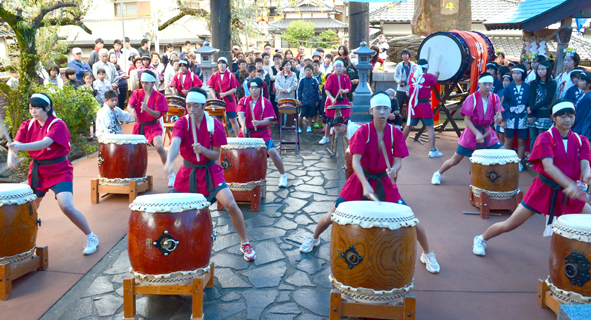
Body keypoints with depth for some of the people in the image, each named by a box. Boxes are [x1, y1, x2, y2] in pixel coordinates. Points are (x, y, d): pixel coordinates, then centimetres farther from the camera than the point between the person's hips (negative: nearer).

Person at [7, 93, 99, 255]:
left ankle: (91, 238, -3)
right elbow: (15, 143, -11)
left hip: (59, 172, -6)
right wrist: (11, 154, -35)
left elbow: (45, 143, -32)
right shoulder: (28, 125, 2)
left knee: (67, 207, -20)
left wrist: (20, 147, -47)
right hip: (37, 172, 6)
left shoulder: (57, 125, -16)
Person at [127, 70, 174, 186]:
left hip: (153, 126, -5)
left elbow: (157, 115, -15)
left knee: (159, 147, -26)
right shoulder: (137, 93, 2)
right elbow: (129, 106, -10)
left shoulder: (159, 97, -9)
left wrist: (147, 109, -33)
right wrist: (132, 111, -34)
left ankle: (171, 175, -19)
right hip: (139, 125, 5)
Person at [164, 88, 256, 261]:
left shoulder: (215, 125, -11)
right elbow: (175, 144, -31)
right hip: (188, 171, 2)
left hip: (210, 171, -1)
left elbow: (216, 155, -8)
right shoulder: (181, 123, -10)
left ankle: (245, 244, 3)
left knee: (230, 204, -17)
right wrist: (169, 162, -50)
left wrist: (203, 150, -29)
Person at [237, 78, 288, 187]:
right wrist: (243, 126, -31)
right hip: (246, 132, 3)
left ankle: (283, 175, -2)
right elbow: (241, 115, -10)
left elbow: (267, 121, -11)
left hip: (261, 133, -3)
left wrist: (258, 123, -34)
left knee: (272, 151, -20)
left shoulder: (266, 103, -3)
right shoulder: (243, 101, 5)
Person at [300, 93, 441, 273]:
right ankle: (314, 239, 34)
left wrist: (394, 169, -36)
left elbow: (398, 161, -11)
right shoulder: (362, 132, -14)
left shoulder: (396, 134, -7)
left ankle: (427, 255, 19)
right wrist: (365, 184, -37)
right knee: (332, 215, 2)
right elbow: (355, 161, -23)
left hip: (384, 182, 1)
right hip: (361, 179, -1)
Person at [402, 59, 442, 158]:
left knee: (408, 125, 21)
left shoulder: (411, 76, 2)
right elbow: (435, 79, 14)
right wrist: (436, 74, 39)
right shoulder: (429, 77, -7)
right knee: (430, 128, 1)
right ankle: (432, 151, -4)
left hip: (412, 104, 4)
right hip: (424, 105, -4)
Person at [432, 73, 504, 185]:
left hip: (488, 133, 4)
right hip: (472, 132, -4)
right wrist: (477, 133, -27)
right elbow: (467, 119, -15)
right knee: (455, 160, 2)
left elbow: (498, 115, -9)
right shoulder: (472, 98, -13)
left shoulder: (495, 98, -1)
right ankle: (438, 173, 26)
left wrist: (498, 118, -34)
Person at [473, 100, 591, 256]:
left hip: (567, 192, 4)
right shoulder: (545, 138, -10)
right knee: (510, 224, -2)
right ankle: (481, 239, 21)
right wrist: (570, 184, -38)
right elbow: (548, 167, -24)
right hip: (543, 189, -4)